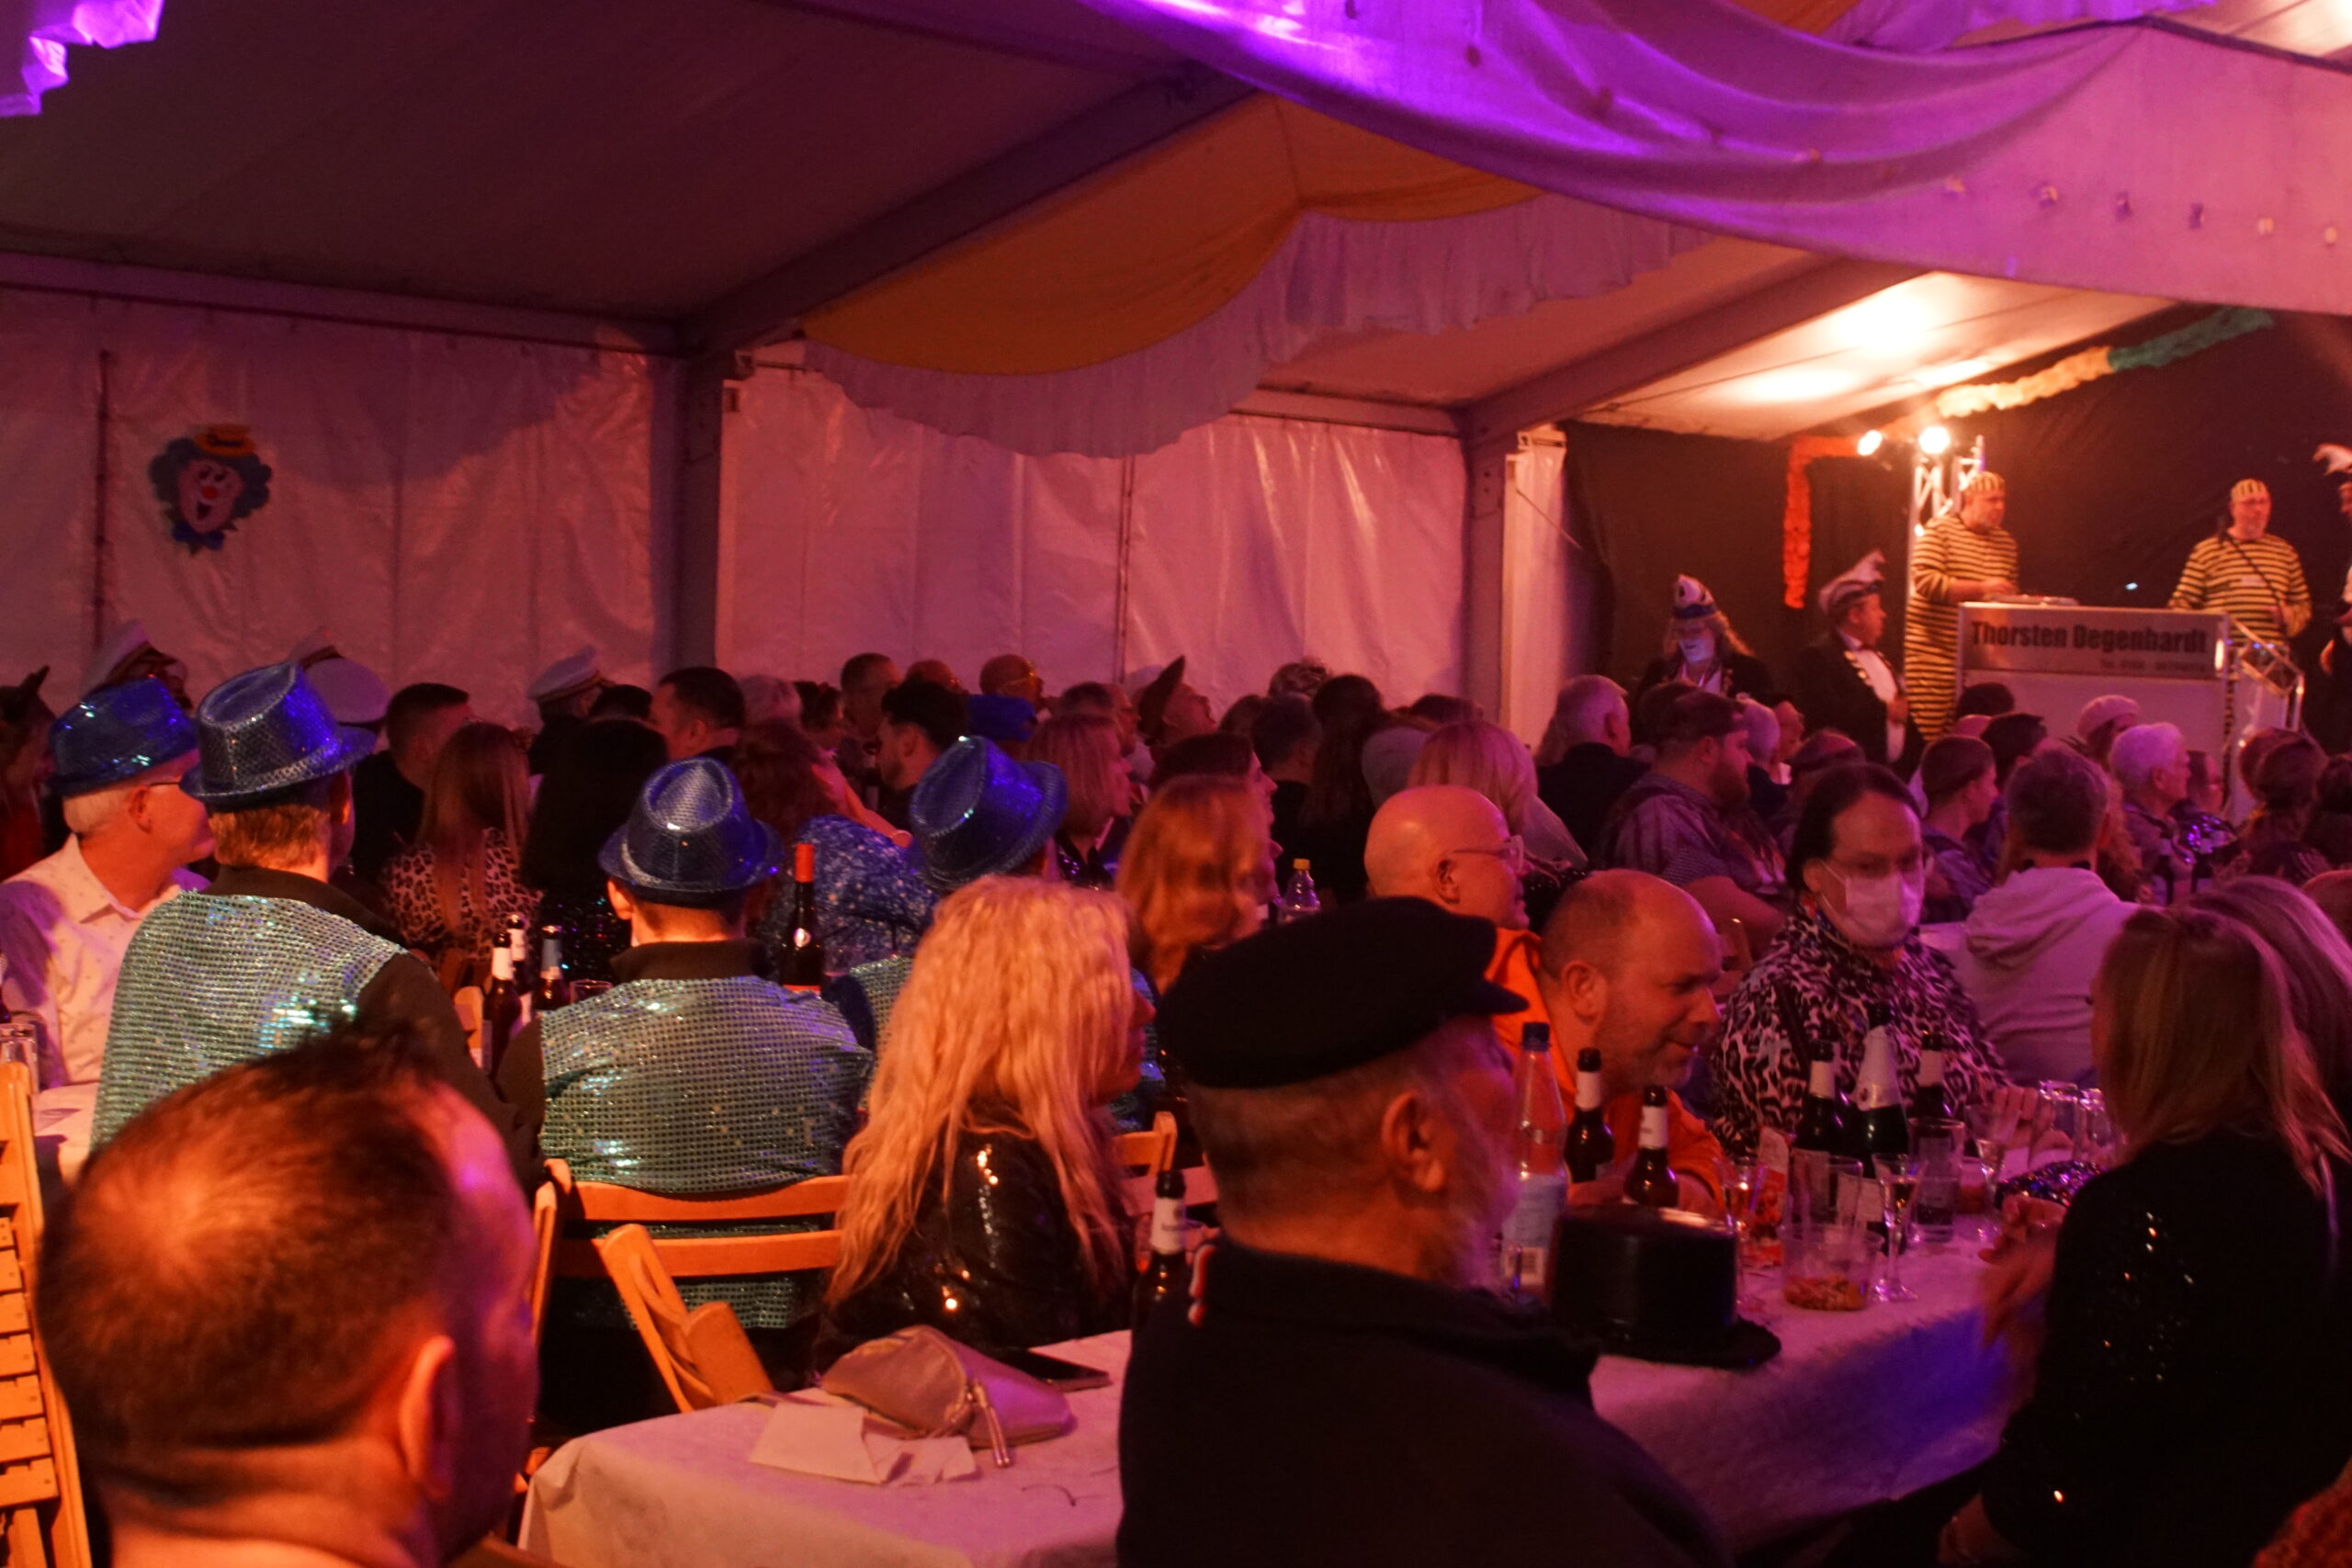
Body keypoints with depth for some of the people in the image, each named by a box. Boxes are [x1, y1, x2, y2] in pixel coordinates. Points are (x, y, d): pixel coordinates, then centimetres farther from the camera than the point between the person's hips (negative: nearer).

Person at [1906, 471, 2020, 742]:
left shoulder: (2007, 542, 17)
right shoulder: (1939, 531, -2)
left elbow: (2009, 595, 30)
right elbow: (1925, 580, -16)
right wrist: (1981, 589, -19)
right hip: (1934, 652, -5)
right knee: (1927, 735, -9)